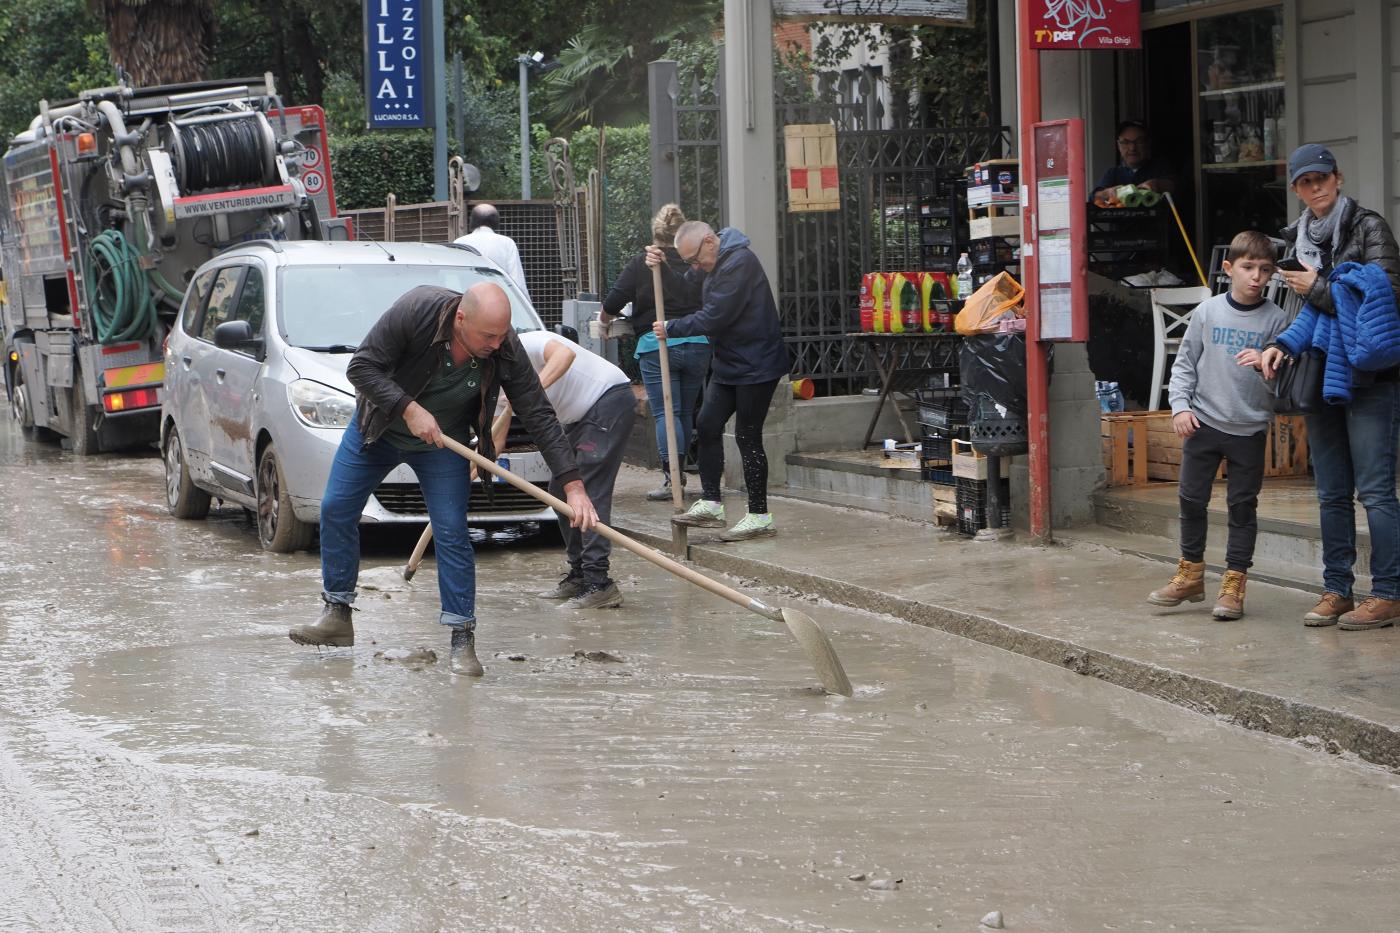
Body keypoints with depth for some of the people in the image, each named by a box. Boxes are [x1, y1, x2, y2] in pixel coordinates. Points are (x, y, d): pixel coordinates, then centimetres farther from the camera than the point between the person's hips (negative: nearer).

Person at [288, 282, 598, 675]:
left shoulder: (506, 351, -27)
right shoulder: (416, 309, -34)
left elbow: (540, 418, -22)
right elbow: (361, 367, -26)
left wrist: (573, 485, -27)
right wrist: (409, 409, -36)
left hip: (443, 442, 0)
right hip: (378, 427, 0)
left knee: (452, 533, -10)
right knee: (336, 510, 3)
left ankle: (462, 640, -4)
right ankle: (337, 617, 19)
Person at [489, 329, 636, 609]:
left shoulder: (524, 345, -19)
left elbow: (564, 354, -39)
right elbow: (494, 440, 12)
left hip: (611, 399, -10)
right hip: (580, 416, 10)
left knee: (589, 492, -17)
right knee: (560, 491, 10)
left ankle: (598, 584, -21)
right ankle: (579, 576, 17)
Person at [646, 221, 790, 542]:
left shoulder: (739, 263, -23)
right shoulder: (710, 263, 10)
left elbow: (713, 318, -24)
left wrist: (671, 328, -12)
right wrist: (662, 268, -2)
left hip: (755, 365, -10)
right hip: (729, 364, 10)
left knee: (748, 436, -5)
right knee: (707, 426, 7)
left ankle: (759, 516, 2)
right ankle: (710, 504, 14)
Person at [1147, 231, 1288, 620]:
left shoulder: (1275, 319, -3)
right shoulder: (1207, 312, 1)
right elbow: (1185, 363, 6)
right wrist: (1180, 405, -4)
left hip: (1250, 428, -1)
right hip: (1203, 423, 1)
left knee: (1243, 506, 3)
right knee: (1191, 499, 8)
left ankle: (1234, 584, 11)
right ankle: (1191, 574, 23)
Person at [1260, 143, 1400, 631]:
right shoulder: (1298, 238, 13)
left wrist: (1317, 289, -10)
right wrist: (1280, 345, -1)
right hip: (1320, 377, 6)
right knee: (1331, 493, 9)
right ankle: (1337, 591, 14)